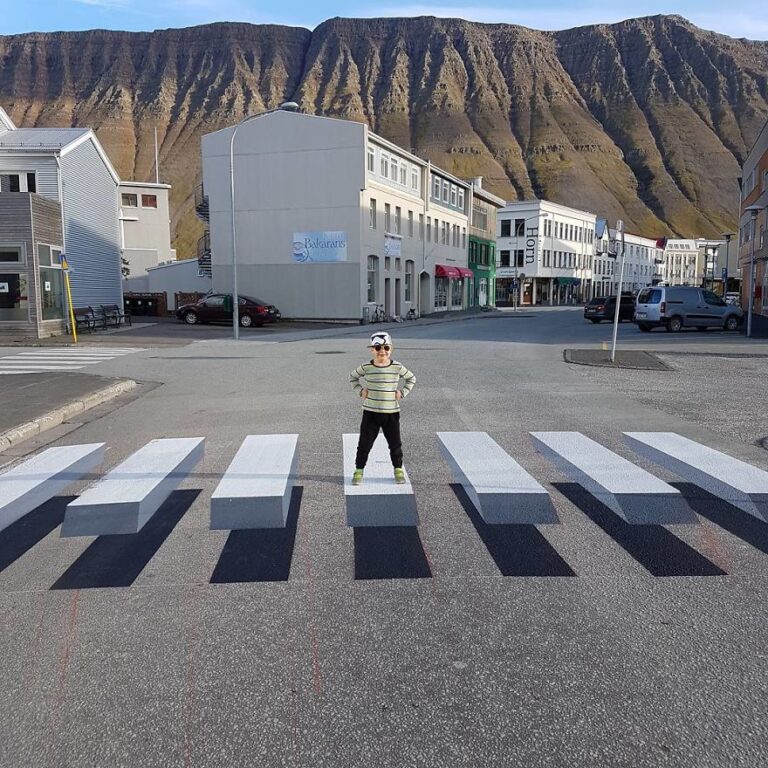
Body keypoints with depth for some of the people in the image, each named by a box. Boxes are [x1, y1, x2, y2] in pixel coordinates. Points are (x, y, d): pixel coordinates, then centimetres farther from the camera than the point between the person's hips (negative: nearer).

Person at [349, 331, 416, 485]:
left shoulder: (397, 367, -3)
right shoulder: (366, 367, -5)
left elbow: (411, 378, 12)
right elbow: (353, 377, 13)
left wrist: (403, 392, 1)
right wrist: (360, 390, 0)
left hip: (391, 412, 1)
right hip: (370, 412, -1)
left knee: (395, 443, 10)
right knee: (365, 443, 4)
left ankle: (398, 470, 27)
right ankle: (359, 470, 17)